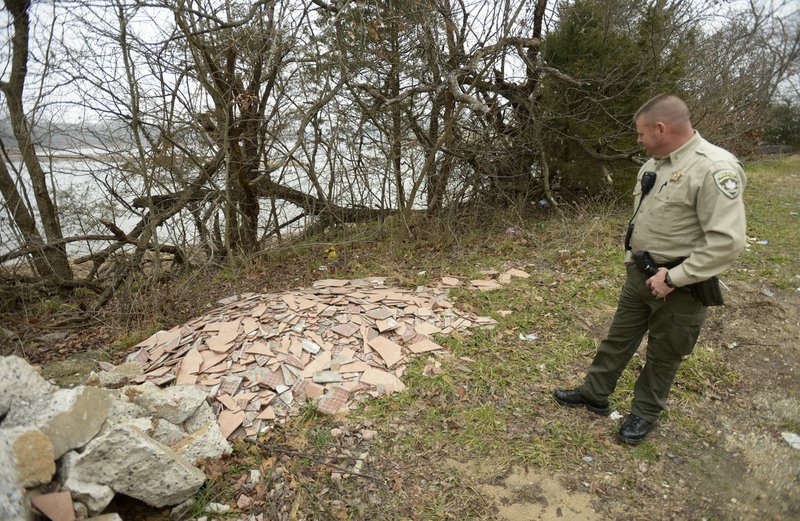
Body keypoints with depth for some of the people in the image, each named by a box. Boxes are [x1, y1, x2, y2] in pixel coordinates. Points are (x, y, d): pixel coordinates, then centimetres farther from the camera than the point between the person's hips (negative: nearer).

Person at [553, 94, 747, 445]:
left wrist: (673, 278, -23)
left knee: (663, 354, 12)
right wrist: (633, 259, 10)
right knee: (619, 337, 18)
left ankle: (645, 412, 34)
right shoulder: (653, 165, 5)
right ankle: (595, 394, 35)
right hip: (641, 273, 8)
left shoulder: (714, 169, -22)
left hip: (679, 286, -7)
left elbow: (727, 241, -27)